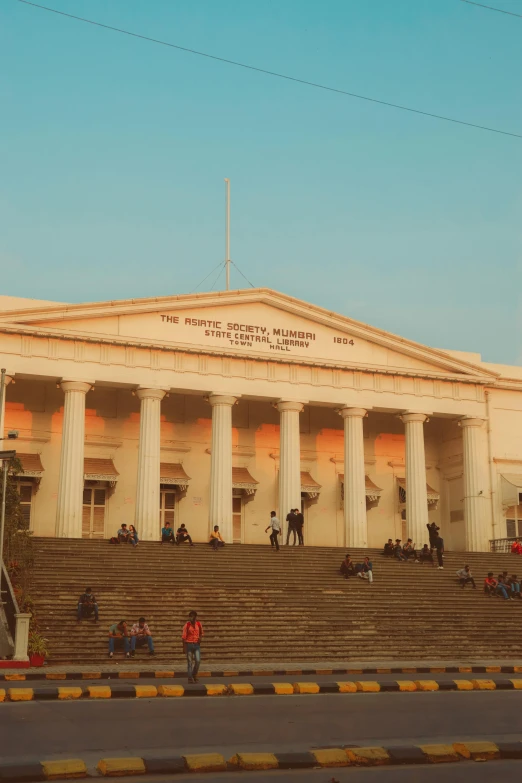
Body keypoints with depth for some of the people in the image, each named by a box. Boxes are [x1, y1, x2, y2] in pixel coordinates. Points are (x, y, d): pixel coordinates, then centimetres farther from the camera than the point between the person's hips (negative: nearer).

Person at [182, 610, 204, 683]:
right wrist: (184, 648, -8)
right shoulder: (187, 625, -6)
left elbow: (201, 633, 18)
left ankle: (194, 674, 16)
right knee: (190, 662, 1)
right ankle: (190, 678, 8)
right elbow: (183, 637, -6)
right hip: (189, 644, -2)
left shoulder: (199, 624, 3)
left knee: (198, 661, -7)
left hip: (196, 644, 2)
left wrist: (200, 638, -5)